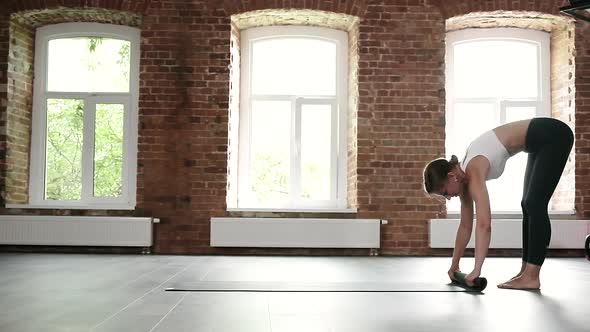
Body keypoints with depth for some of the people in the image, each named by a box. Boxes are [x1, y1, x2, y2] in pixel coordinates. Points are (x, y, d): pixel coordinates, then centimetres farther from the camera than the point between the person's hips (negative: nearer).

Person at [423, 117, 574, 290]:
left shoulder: (473, 173, -25)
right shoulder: (464, 175, 1)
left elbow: (484, 225, -34)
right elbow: (465, 225, 7)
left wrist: (476, 270, -36)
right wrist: (454, 265, 10)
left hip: (553, 136, -9)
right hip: (542, 141, 9)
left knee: (534, 205, -11)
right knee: (528, 205, 10)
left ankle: (531, 277, -9)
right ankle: (526, 271, 16)